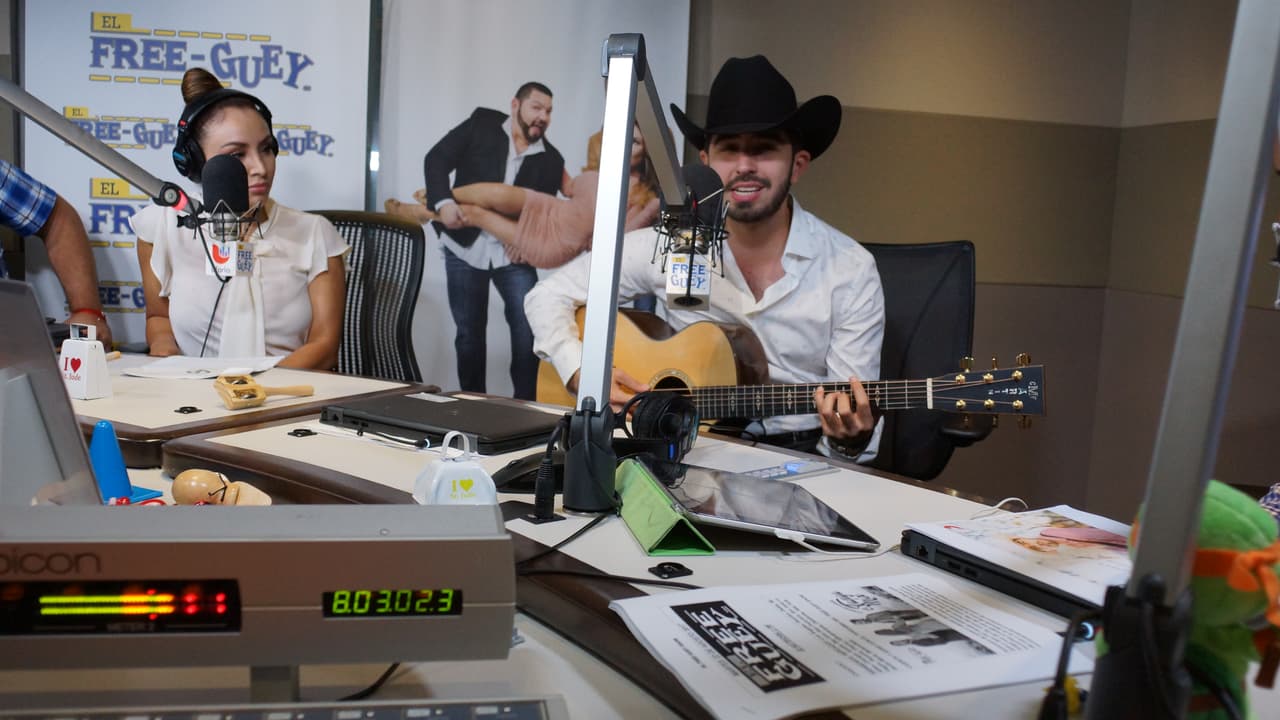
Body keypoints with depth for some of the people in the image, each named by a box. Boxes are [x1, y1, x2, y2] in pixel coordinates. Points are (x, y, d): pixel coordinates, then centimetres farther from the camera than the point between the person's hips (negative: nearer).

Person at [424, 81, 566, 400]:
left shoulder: (550, 159, 4)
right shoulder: (482, 124, -1)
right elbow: (437, 159, -6)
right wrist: (443, 202, -23)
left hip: (513, 254, 1)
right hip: (465, 247, -1)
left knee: (530, 329, -7)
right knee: (469, 332, 6)